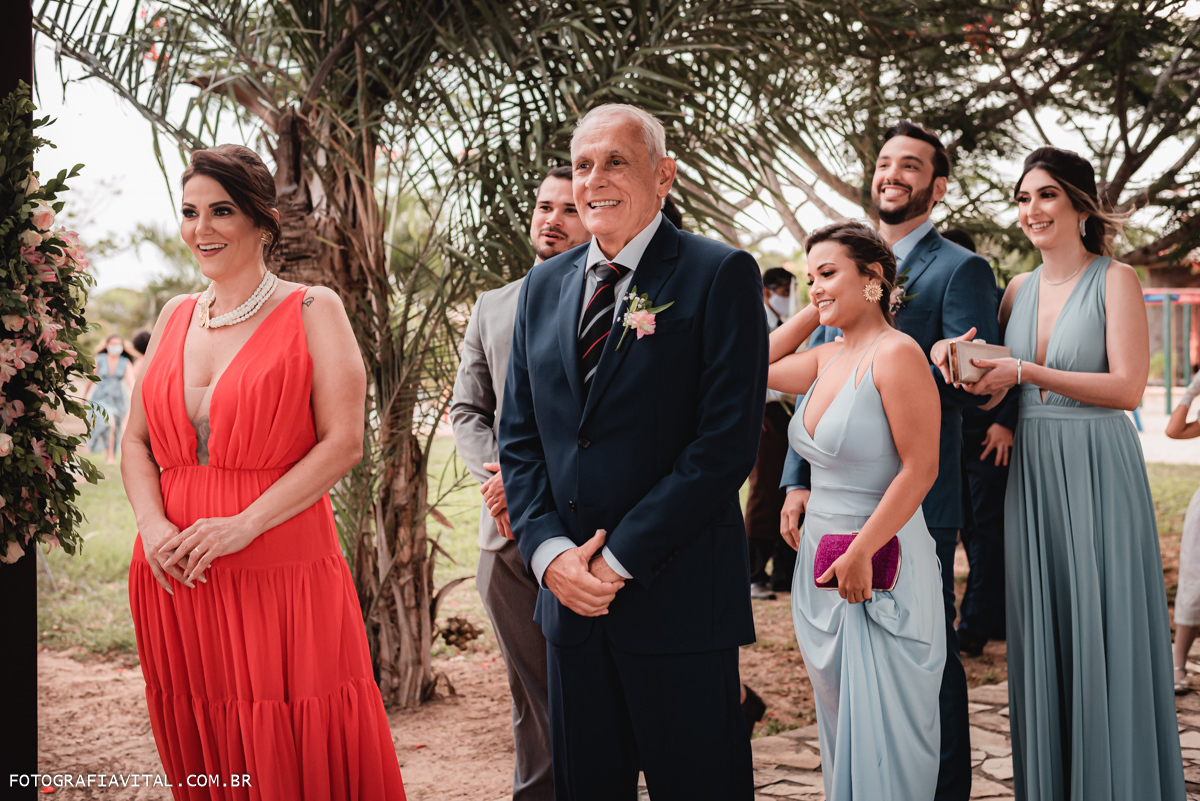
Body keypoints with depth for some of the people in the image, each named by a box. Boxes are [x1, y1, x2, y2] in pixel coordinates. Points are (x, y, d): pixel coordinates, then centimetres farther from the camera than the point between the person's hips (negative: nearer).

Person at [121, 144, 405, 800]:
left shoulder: (311, 311, -1)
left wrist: (243, 525, -16)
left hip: (283, 577, -4)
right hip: (176, 577, 5)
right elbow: (136, 441, 13)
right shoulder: (175, 317, 13)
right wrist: (153, 526, -6)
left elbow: (342, 443, -9)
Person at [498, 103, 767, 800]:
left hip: (678, 594, -5)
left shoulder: (721, 275, -7)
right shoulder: (544, 285, 12)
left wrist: (620, 558, -14)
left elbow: (728, 441, -14)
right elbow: (520, 436, 11)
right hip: (568, 591, 5)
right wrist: (549, 550, -5)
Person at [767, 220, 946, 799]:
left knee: (881, 735, 2)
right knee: (838, 724, 18)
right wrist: (815, 311, 14)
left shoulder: (896, 354, -15)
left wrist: (860, 553, -19)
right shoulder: (826, 359, 8)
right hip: (820, 564, 8)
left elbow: (920, 469, -18)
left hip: (879, 568, -8)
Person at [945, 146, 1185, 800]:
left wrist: (1026, 372, -17)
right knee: (1040, 638, 9)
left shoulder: (1115, 280, -4)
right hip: (1030, 475, 5)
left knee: (1102, 636, -1)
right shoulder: (1019, 290, 11)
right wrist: (952, 352, -3)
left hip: (1097, 474, -5)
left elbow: (1127, 387, -12)